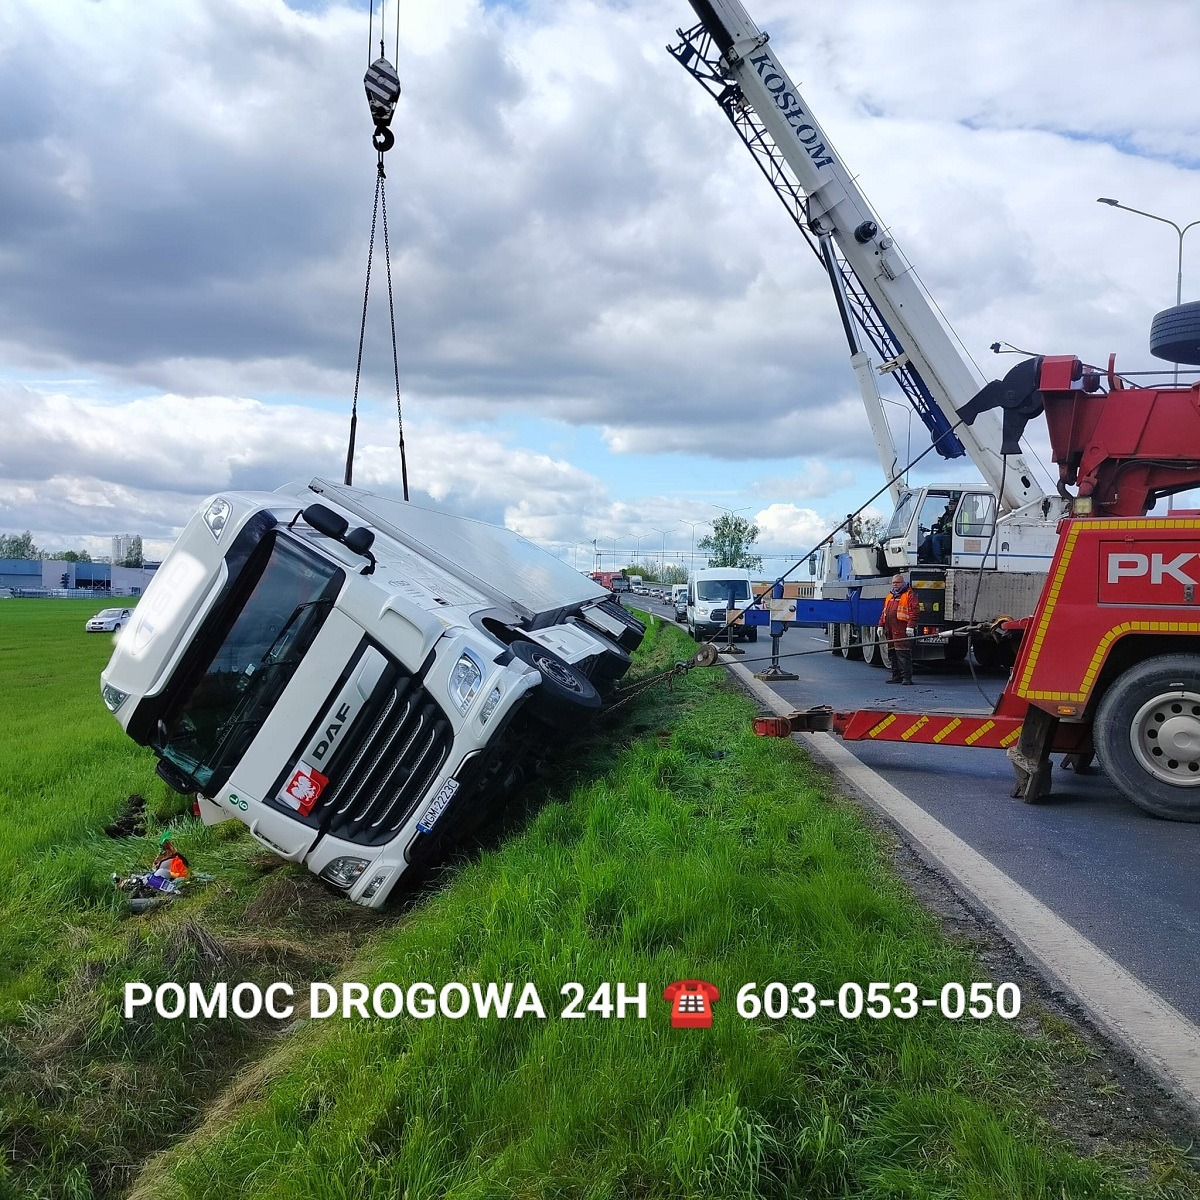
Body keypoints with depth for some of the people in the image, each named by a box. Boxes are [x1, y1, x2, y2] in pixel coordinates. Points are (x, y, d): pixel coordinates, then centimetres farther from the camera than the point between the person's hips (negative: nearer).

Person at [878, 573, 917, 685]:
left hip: (902, 630, -8)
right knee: (893, 653, 10)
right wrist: (881, 625, 17)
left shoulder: (909, 594, -1)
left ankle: (907, 677, -9)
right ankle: (896, 675, 17)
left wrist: (910, 626, -19)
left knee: (903, 653, -10)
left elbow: (913, 611, -10)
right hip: (890, 630, 8)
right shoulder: (890, 596, 23)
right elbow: (884, 612, 25)